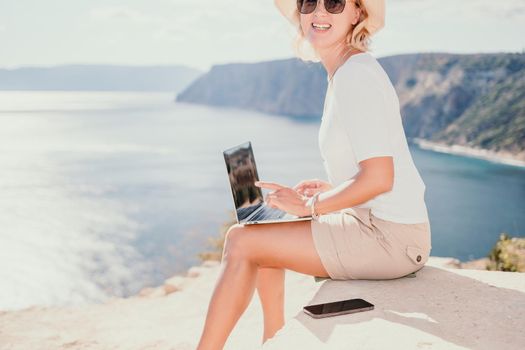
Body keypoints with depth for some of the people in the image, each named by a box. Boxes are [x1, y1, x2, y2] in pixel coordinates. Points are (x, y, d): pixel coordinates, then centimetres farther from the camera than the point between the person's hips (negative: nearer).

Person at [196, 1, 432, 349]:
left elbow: (379, 177, -24)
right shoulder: (349, 69, 11)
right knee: (264, 235, 22)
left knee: (241, 241, -5)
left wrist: (310, 205, -13)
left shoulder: (356, 75, -18)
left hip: (391, 239, -9)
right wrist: (331, 189, 9)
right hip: (384, 228, 9)